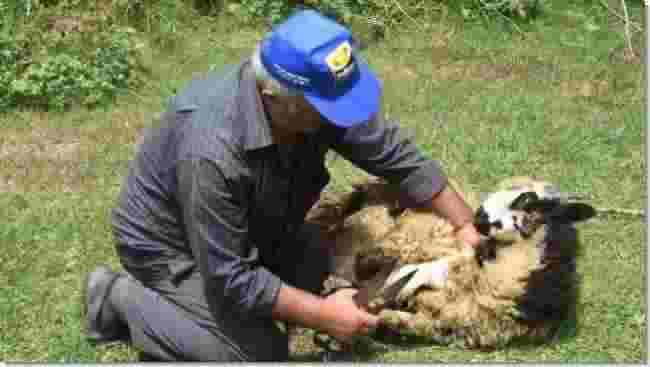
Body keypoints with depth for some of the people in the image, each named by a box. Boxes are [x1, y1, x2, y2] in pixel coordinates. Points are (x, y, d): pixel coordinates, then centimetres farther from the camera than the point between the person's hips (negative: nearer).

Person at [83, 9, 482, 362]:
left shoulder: (319, 96, -22)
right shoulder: (214, 151, -41)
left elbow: (398, 156, -9)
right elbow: (230, 278, -32)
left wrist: (467, 226, -10)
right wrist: (322, 314, -27)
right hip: (173, 245, -7)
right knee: (261, 353, -13)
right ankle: (125, 298, 1)